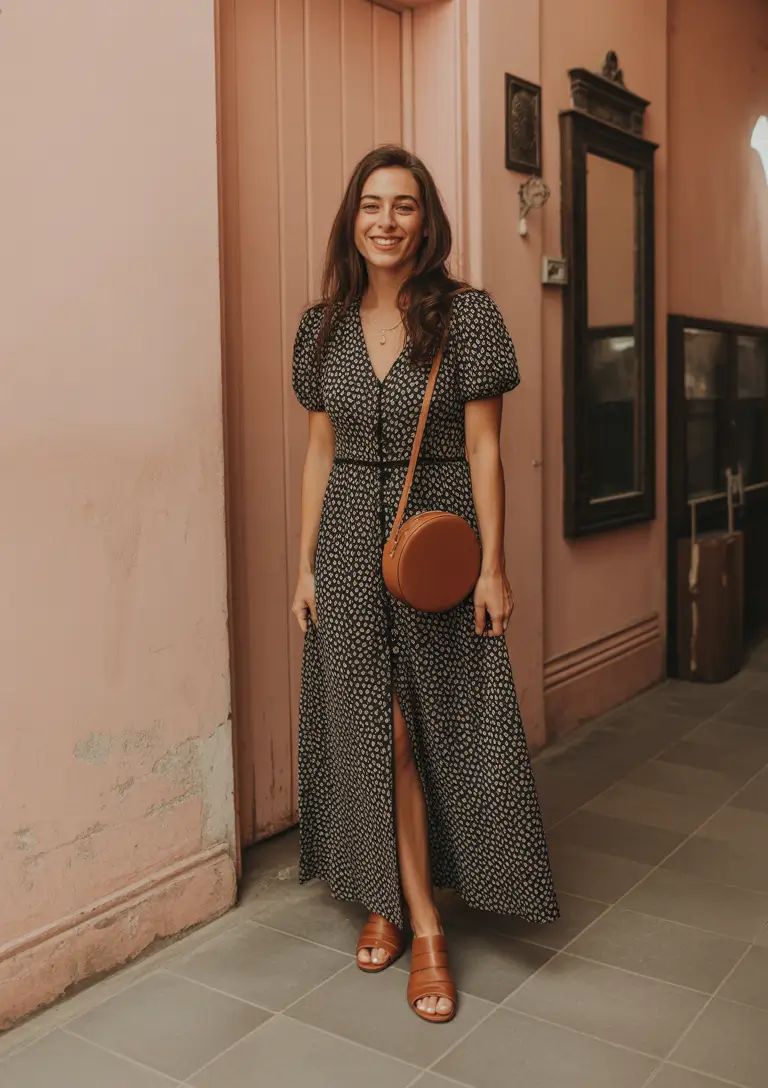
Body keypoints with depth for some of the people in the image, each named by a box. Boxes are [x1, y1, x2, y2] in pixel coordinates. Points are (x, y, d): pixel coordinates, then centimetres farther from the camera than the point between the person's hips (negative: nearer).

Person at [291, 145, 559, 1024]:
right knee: (378, 728, 5)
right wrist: (306, 564, 5)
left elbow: (483, 448, -6)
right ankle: (418, 922, 20)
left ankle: (401, 902, 25)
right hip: (350, 541, 3)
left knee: (439, 721, 3)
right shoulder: (323, 326, 6)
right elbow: (320, 452, 8)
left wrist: (493, 566, -9)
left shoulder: (467, 315, -4)